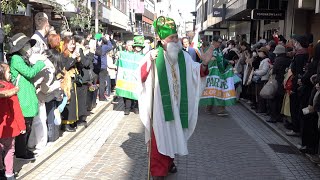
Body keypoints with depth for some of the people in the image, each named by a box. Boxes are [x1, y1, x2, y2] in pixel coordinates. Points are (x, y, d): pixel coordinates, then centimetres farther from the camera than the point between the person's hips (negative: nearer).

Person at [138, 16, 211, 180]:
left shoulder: (184, 56, 4)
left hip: (177, 104, 4)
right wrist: (149, 62, -28)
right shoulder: (153, 55, -7)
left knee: (173, 134, 17)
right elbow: (140, 76, -14)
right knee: (160, 136, -2)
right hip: (160, 105, -4)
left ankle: (169, 161, 37)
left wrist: (204, 64, -15)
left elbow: (198, 74, 2)